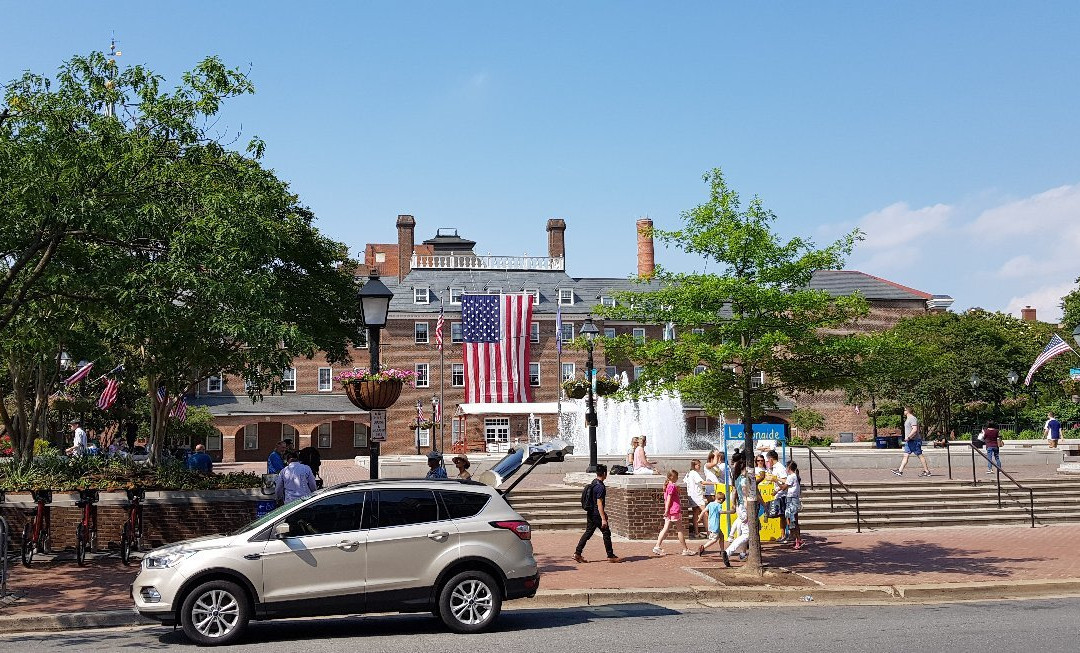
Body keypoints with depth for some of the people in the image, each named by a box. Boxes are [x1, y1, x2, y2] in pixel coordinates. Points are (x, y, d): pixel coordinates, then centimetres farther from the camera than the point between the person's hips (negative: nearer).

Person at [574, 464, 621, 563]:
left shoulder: (593, 482, 10)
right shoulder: (600, 487, -20)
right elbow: (599, 503, -23)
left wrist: (603, 512, 30)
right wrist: (603, 519, -23)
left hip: (590, 513, 9)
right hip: (597, 514, -9)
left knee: (588, 533, 12)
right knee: (606, 533, 2)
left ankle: (577, 553, 9)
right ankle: (611, 556, 9)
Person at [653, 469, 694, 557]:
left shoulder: (668, 486, 15)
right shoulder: (672, 486, -13)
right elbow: (668, 499, -18)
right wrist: (667, 510, -20)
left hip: (669, 512, 9)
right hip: (674, 510, -9)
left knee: (665, 529, 6)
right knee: (680, 530, 0)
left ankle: (657, 547, 0)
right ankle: (685, 550, 8)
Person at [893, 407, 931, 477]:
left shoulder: (912, 419, -15)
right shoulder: (908, 419, 17)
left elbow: (915, 429, -25)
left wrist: (908, 437, -24)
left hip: (914, 441, -10)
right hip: (909, 442, 10)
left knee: (920, 456, -2)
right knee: (906, 456, 4)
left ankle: (927, 471, 5)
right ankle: (900, 471, 1)